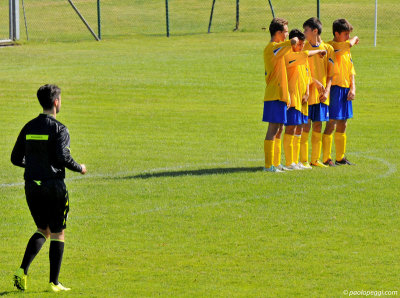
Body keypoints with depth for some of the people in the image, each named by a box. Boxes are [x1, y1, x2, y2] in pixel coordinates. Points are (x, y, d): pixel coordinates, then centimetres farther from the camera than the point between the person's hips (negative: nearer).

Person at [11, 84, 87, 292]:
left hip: (31, 186, 6)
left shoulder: (29, 127, 8)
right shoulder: (58, 129, -10)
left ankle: (23, 270, -2)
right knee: (57, 233, 6)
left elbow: (16, 158, 9)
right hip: (53, 186, -6)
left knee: (42, 230, 18)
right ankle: (54, 282, 6)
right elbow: (63, 157, -20)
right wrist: (79, 168, -1)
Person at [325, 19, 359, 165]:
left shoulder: (346, 51, 18)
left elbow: (351, 72, 17)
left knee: (342, 124, 13)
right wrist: (355, 39, -2)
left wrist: (353, 88, 2)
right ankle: (326, 158, -8)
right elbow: (349, 44, -24)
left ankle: (340, 157, 21)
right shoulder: (332, 46, -8)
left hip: (345, 89, 9)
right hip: (335, 88, -9)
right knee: (331, 123, -10)